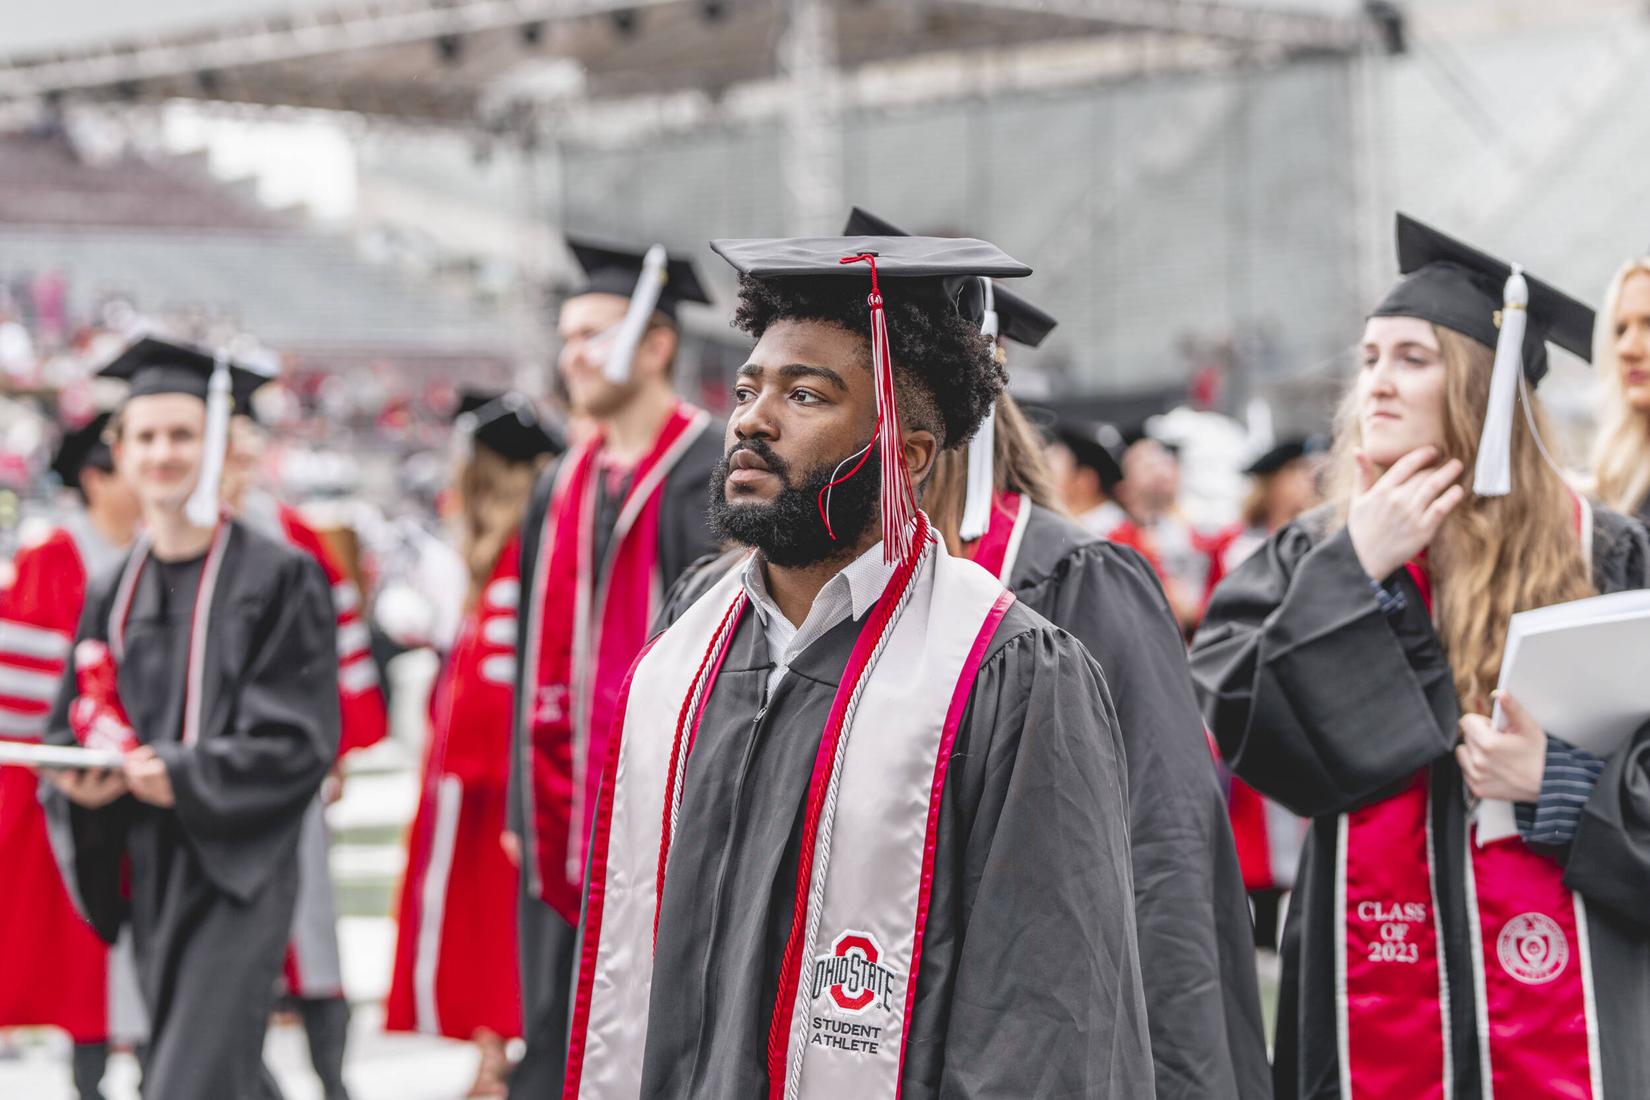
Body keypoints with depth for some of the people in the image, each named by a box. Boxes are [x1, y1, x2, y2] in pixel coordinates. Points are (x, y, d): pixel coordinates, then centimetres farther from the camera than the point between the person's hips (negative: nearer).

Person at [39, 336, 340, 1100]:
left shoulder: (278, 578, -6)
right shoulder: (114, 595, 10)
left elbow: (299, 737, -11)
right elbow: (70, 727, 12)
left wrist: (182, 775, -21)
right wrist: (81, 777, -11)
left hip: (237, 870, -6)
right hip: (148, 871, 6)